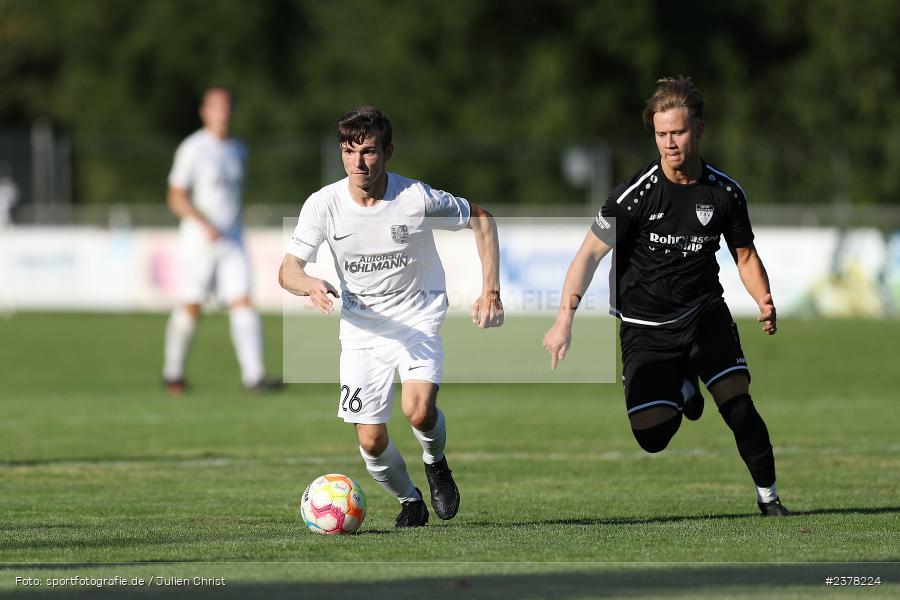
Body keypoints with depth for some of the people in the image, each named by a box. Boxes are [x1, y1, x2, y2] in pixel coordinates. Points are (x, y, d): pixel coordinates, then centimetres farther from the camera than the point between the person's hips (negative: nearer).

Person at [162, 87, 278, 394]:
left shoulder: (238, 150, 11)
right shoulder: (193, 148, -8)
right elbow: (176, 197, -11)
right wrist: (205, 225, -22)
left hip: (232, 241, 5)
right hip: (198, 239, -5)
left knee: (242, 303, -8)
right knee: (190, 308, 2)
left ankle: (253, 374, -15)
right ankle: (173, 372, 21)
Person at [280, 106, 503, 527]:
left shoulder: (417, 198, -18)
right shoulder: (323, 204, -14)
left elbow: (480, 219, -2)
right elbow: (288, 271, -13)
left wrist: (490, 291, -7)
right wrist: (310, 285, -38)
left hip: (418, 319, -2)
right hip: (361, 327, 2)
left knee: (419, 410, -27)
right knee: (371, 442, -5)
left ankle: (436, 464, 8)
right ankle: (409, 501, 27)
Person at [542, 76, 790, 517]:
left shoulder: (725, 192, -3)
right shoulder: (637, 194, -15)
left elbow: (745, 254, 10)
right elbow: (590, 253, -15)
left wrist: (764, 301, -8)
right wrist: (565, 318, -25)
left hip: (704, 314, 1)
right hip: (644, 327, -1)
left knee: (737, 404, -18)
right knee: (652, 436, -8)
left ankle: (768, 497, 1)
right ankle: (683, 389, 26)